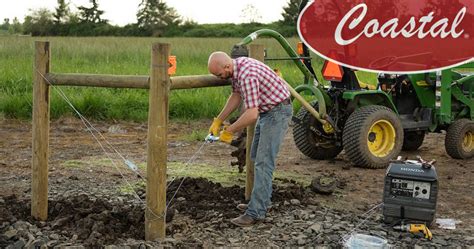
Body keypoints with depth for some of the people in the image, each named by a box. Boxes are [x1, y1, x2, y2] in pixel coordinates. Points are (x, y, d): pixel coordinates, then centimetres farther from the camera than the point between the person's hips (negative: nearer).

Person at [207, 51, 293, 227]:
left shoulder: (247, 75, -30)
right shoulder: (236, 67, 0)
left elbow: (251, 115, -34)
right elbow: (236, 96, 16)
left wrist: (229, 131, -22)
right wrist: (218, 120, 12)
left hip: (278, 111, -10)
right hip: (267, 111, 10)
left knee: (263, 161, -12)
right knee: (256, 157, 17)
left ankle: (256, 212, -10)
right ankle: (262, 201, 28)